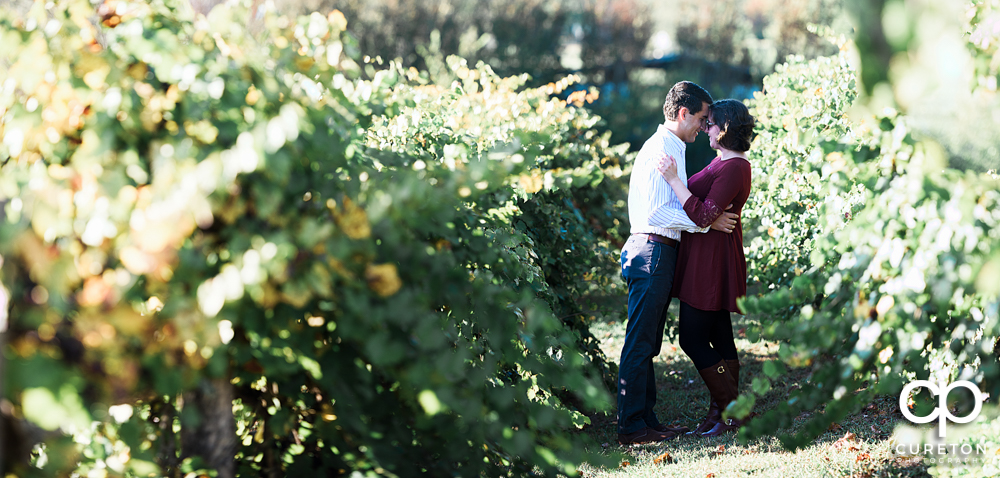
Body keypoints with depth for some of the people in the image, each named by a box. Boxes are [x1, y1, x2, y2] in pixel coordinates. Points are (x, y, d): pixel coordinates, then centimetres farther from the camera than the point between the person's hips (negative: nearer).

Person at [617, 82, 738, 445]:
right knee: (640, 342, -8)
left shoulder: (671, 149, 19)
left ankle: (646, 419, 17)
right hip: (652, 250, -10)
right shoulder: (660, 150, -14)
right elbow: (657, 212, -20)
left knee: (648, 343, 12)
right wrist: (706, 221, -15)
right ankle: (632, 426, -6)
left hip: (661, 251, 10)